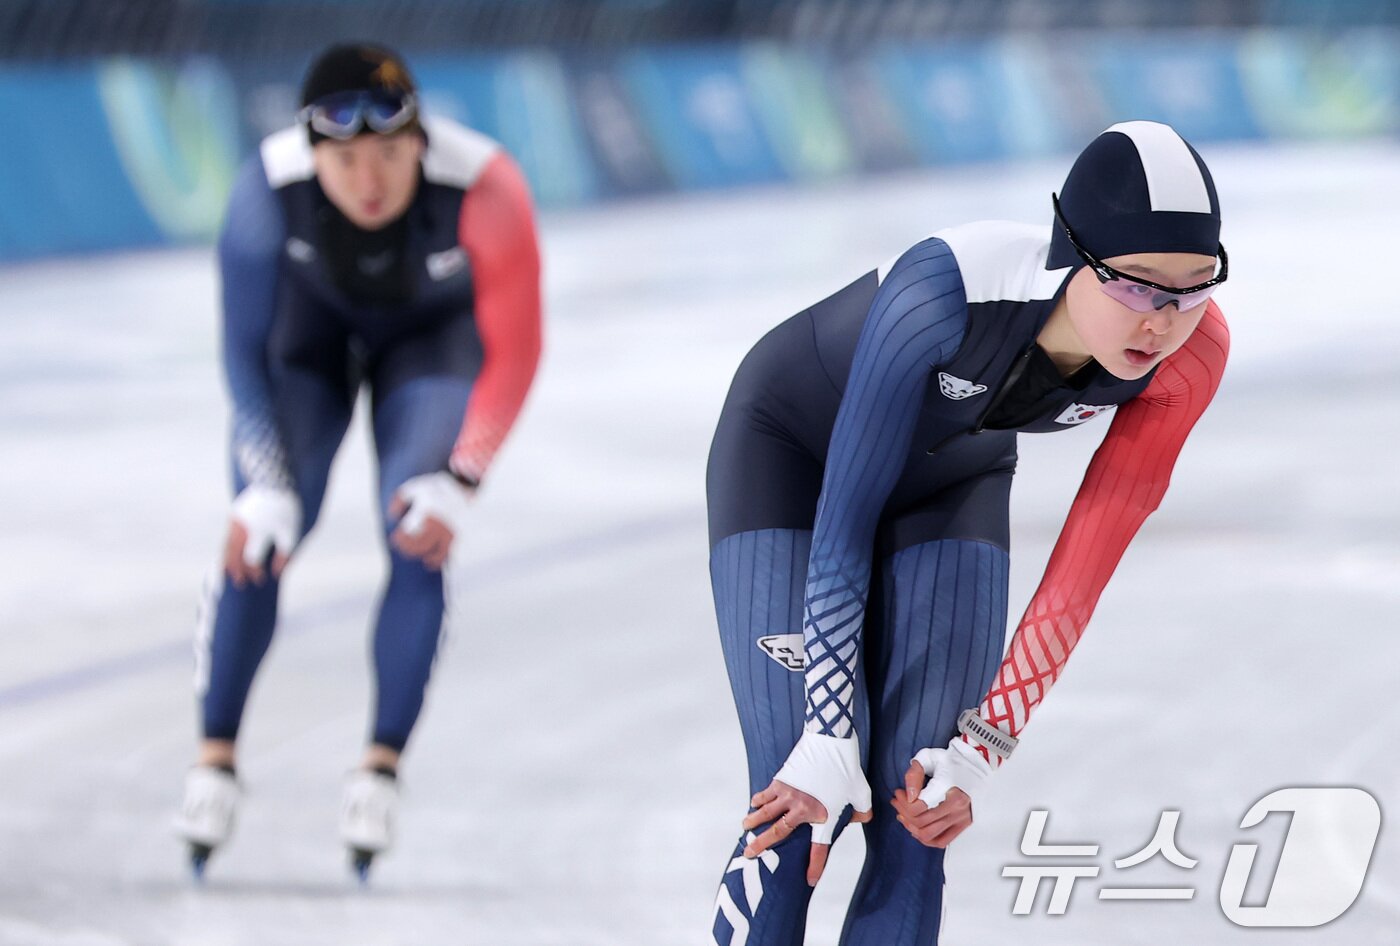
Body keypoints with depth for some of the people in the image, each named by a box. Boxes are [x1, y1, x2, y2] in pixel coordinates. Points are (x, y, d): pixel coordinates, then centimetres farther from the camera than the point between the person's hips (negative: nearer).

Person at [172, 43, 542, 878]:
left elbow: (515, 353, -25)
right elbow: (244, 349, -18)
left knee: (419, 540, -15)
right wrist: (265, 485, -22)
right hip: (312, 317, 1)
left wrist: (462, 480, -30)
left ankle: (384, 763, -1)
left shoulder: (485, 190, -38)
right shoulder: (269, 192, -34)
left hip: (435, 334, -1)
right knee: (259, 536, -12)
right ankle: (217, 756, 2)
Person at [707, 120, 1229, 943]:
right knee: (798, 818, -16)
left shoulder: (1190, 351, -30)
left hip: (954, 485, 4)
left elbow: (1085, 570, -20)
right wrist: (830, 739, -31)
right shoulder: (948, 289, -42)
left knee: (916, 828, -6)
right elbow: (844, 524, -32)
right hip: (793, 449, -4)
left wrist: (980, 750, -20)